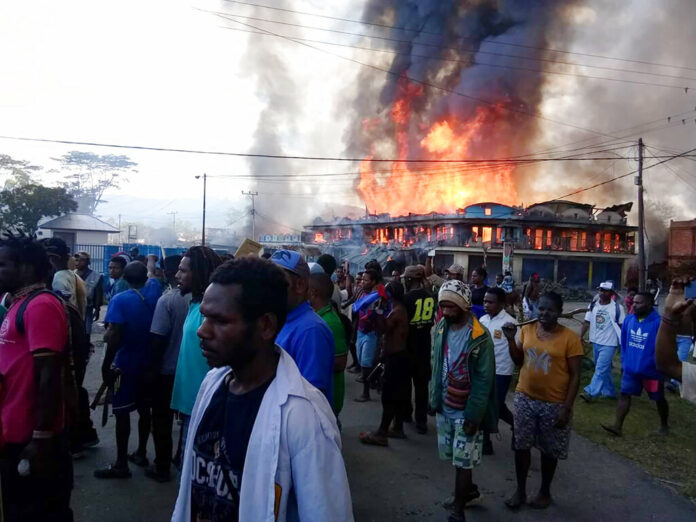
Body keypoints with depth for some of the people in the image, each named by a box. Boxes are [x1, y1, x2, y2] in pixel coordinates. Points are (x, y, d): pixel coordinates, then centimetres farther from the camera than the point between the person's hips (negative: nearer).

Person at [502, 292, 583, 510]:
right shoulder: (527, 330, -1)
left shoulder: (570, 337, -13)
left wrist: (566, 408, -13)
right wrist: (511, 339, -7)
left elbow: (575, 376, -10)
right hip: (525, 398, 3)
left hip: (554, 404, -3)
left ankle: (545, 492, 33)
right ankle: (520, 490, 28)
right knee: (521, 446, 12)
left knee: (549, 451, 13)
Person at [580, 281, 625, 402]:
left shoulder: (617, 308, -10)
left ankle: (590, 392, -12)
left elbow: (622, 326, -7)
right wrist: (581, 337, -2)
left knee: (601, 368, -11)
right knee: (605, 368, 17)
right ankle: (609, 391, 30)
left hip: (609, 344, -6)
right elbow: (587, 322, 5)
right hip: (596, 342, 6)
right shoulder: (593, 306, 3)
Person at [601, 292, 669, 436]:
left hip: (652, 371, -4)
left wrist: (659, 367, -14)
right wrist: (624, 361, 9)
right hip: (631, 369, 4)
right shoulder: (629, 319, -3)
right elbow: (624, 342, 9)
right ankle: (617, 426, 5)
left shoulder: (659, 323, -21)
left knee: (659, 399, 16)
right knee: (624, 395, 1)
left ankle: (664, 425, 37)